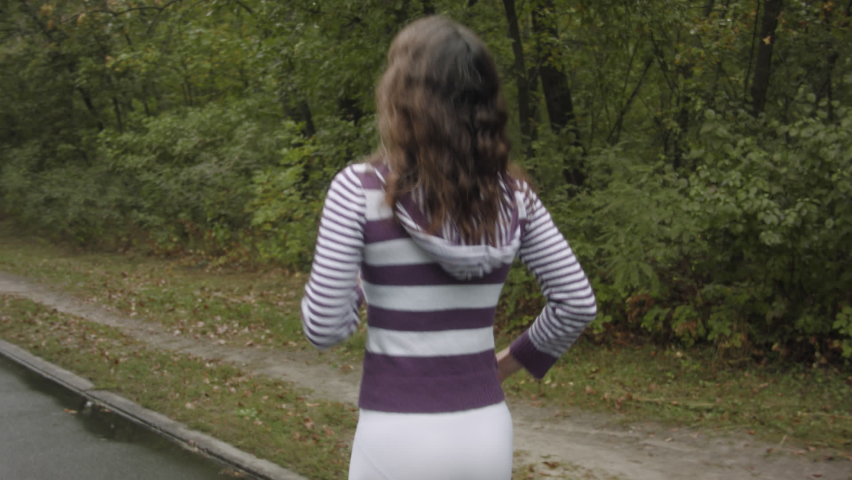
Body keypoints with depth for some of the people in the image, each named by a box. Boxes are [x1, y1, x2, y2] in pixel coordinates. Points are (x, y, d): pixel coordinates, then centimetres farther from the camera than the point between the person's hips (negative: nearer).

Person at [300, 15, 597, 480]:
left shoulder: (360, 189, -13)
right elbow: (577, 303, 2)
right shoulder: (512, 194, -1)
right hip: (486, 432, 4)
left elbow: (323, 326, -12)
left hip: (398, 438, -4)